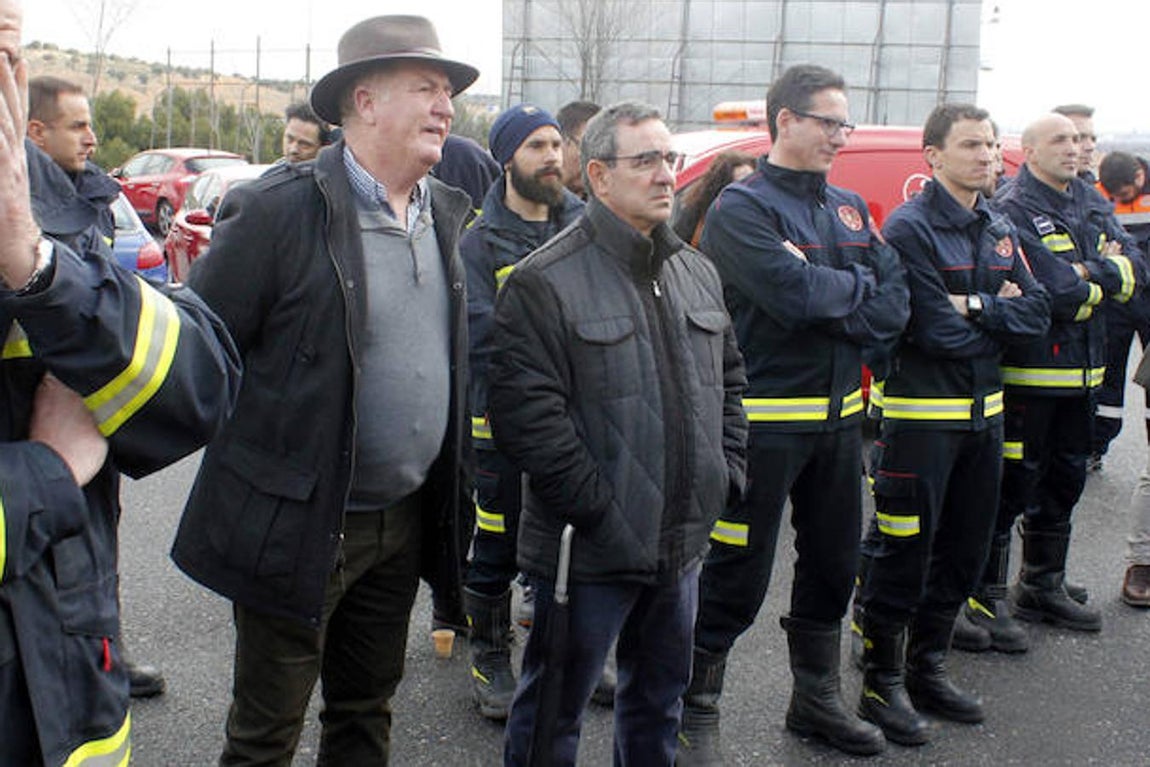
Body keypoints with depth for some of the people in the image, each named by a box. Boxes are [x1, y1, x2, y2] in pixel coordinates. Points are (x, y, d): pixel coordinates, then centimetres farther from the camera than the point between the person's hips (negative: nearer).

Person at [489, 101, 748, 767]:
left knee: (660, 697, 22)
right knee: (555, 710, 7)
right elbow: (525, 413, -19)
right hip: (591, 550, -7)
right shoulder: (546, 281, -13)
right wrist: (598, 512, -20)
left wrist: (727, 473, 9)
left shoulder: (697, 272, 11)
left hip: (682, 543, 7)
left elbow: (729, 380, 21)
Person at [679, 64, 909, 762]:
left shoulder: (850, 207, 13)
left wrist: (822, 292, -15)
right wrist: (858, 286, -5)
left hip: (839, 416, 7)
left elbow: (894, 301, 3)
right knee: (738, 576, -1)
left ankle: (818, 698, 36)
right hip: (765, 419, -7)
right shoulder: (743, 207, -9)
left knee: (833, 565, 18)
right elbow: (795, 295, -24)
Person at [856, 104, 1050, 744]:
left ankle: (927, 668, 28)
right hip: (921, 414, -8)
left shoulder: (1000, 230, 11)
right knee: (903, 552, -1)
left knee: (965, 549, 14)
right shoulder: (910, 228, -12)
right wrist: (1002, 314, -4)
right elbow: (938, 330, -20)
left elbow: (1038, 312, 1)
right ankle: (882, 681, 12)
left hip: (984, 410, 8)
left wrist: (975, 305, -14)